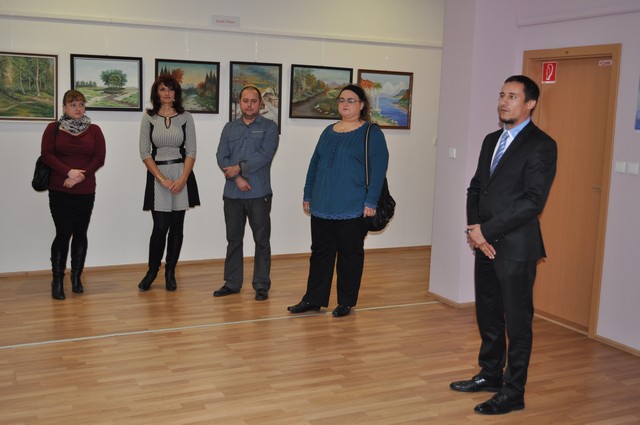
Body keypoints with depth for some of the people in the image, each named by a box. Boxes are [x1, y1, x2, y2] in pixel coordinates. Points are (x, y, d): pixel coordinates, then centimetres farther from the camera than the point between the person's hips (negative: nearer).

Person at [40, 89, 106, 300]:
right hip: (59, 191, -2)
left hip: (85, 191, 2)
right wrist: (69, 172, -18)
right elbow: (47, 155, -5)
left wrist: (81, 176, -13)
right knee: (63, 233, -7)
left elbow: (99, 158, 0)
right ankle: (57, 281, 3)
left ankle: (76, 277, 17)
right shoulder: (53, 128, 5)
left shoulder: (94, 130, 7)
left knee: (80, 233, 5)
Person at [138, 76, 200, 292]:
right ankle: (152, 271, 14)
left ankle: (170, 272, 17)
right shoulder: (149, 118, 3)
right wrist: (162, 179, -11)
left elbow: (191, 152, 1)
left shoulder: (185, 118, 4)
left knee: (176, 227, 5)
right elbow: (144, 152, -1)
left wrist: (182, 179, -12)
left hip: (182, 174, 1)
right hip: (157, 174, -1)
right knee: (160, 227, -5)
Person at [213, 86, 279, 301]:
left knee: (262, 240, 2)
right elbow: (221, 156, 1)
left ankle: (261, 285, 11)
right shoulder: (230, 128, 11)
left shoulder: (269, 127, 0)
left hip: (259, 194, -4)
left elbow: (265, 155, -14)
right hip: (232, 194, 4)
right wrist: (236, 177, -13)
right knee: (233, 239, 12)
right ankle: (232, 283, 22)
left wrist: (239, 167, -13)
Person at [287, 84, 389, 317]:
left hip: (352, 209, -5)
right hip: (322, 207, 5)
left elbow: (378, 169, -10)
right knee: (320, 253, 10)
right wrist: (308, 195, 14)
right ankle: (313, 299, 19)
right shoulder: (329, 132, 14)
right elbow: (314, 165, 17)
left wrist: (371, 202, -16)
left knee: (350, 255, 5)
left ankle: (346, 303, 16)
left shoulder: (372, 133, -3)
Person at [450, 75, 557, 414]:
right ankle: (490, 375, 34)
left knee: (517, 323, 4)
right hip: (485, 244, 8)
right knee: (488, 316, 18)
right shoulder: (491, 140, 14)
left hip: (515, 247, -7)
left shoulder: (541, 145, -11)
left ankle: (513, 393, 16)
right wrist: (474, 228, -3)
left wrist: (486, 230, -17)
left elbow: (533, 201, -18)